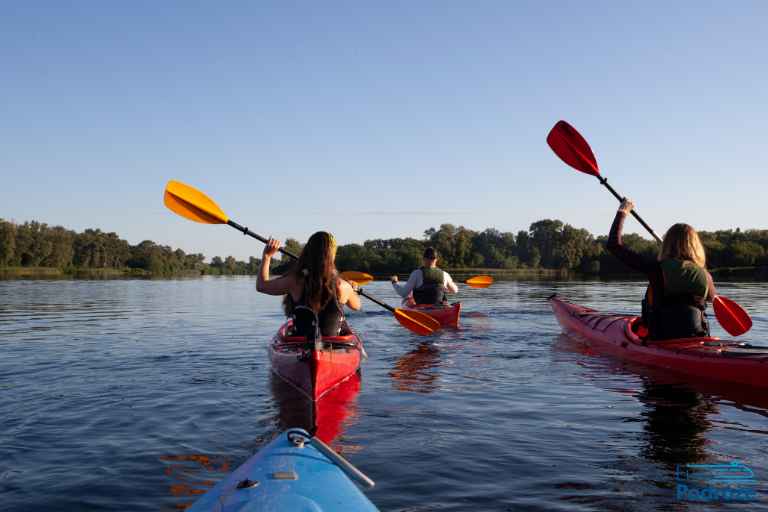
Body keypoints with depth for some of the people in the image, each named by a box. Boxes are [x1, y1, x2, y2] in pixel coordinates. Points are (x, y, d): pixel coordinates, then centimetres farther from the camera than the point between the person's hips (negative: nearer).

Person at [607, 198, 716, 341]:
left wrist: (622, 213, 5)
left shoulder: (657, 269, -12)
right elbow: (712, 297, 22)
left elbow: (614, 245, -7)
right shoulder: (704, 276, -3)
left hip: (661, 342, -3)